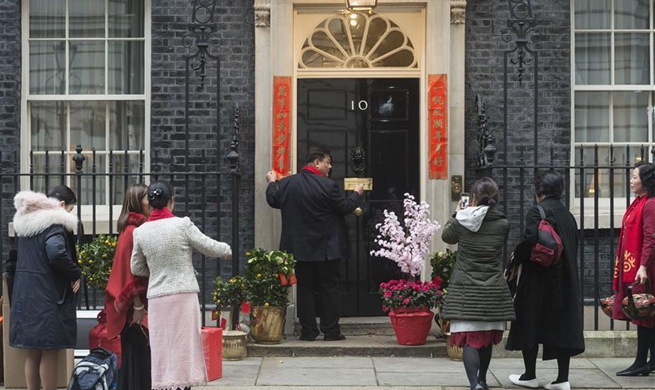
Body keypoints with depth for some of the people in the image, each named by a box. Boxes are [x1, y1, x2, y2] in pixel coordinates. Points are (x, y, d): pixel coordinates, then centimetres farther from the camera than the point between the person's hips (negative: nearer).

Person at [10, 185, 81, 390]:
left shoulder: (26, 222, 12)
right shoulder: (55, 224, -15)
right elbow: (57, 253, -31)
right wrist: (75, 274, -16)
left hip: (25, 295, 8)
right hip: (48, 296, -8)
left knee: (33, 352, 15)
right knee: (49, 353, -1)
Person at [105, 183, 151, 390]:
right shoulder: (133, 231, -14)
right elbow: (131, 271, -18)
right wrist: (138, 306, -19)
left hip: (139, 303, 9)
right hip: (136, 306, -9)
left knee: (134, 356, 12)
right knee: (138, 356, -7)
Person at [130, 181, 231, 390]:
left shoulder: (140, 232, 3)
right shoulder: (182, 225, -9)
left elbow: (136, 268, 12)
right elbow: (209, 247, 1)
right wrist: (226, 249, 20)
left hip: (156, 298, 3)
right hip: (183, 294, -3)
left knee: (161, 349, 8)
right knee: (183, 346, 2)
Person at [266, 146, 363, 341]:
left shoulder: (286, 183, -1)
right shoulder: (328, 186, -15)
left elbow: (273, 201, 15)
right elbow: (346, 208, -8)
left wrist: (272, 183, 33)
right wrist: (356, 194, 11)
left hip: (299, 248, 4)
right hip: (326, 249, -4)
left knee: (304, 288, 9)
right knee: (329, 288, 5)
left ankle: (308, 331, 9)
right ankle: (331, 331, 7)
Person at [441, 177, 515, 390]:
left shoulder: (461, 222, -7)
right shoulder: (503, 224, -4)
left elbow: (447, 236, 13)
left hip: (465, 290, -2)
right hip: (493, 291, 2)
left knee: (470, 340, -5)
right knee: (486, 340, 17)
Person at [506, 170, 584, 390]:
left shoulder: (538, 212, -11)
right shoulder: (568, 216, 11)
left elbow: (530, 240, -24)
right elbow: (573, 247, 13)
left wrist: (516, 258, -8)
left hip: (538, 277, -6)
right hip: (565, 280, 6)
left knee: (530, 324, 6)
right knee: (562, 326, 7)